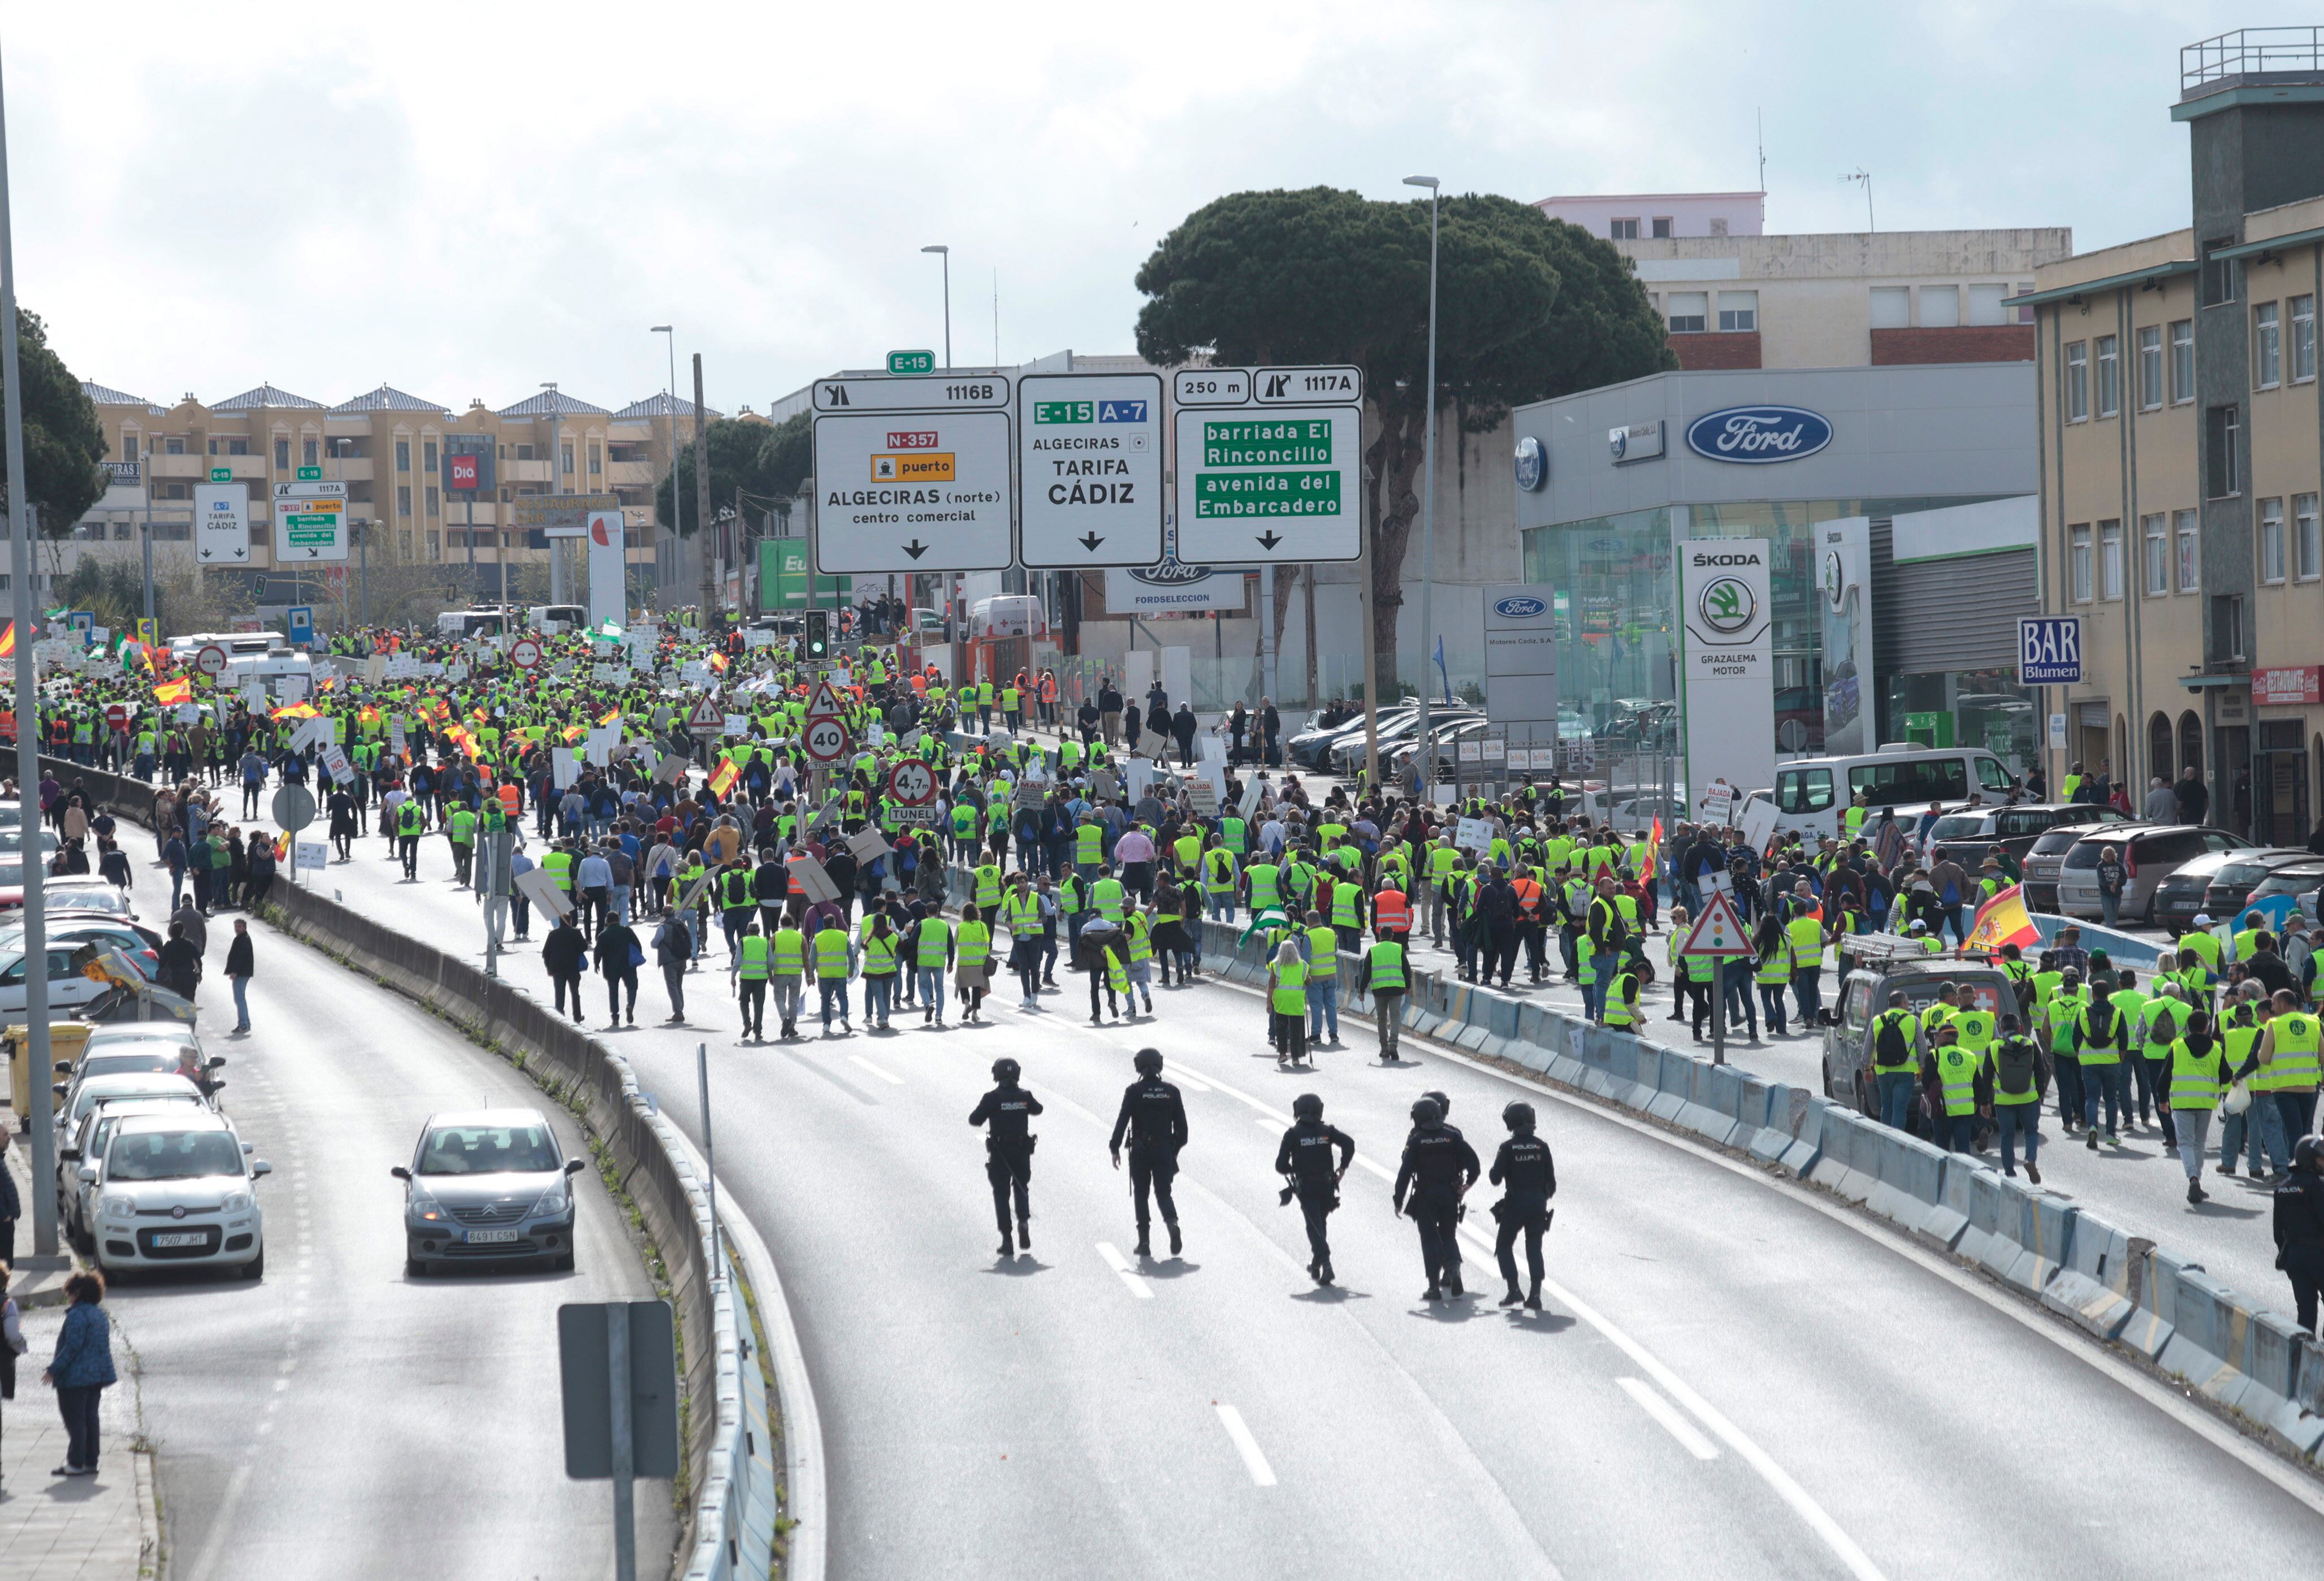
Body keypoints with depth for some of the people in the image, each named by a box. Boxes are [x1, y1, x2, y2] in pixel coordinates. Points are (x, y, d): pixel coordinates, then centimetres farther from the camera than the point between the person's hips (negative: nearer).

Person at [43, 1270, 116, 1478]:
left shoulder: (77, 1315, -17)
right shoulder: (100, 1314, 13)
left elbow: (72, 1347, -21)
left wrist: (53, 1370, -16)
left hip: (75, 1375, -9)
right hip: (97, 1375, 9)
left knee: (75, 1420, -4)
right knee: (90, 1418, 13)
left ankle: (76, 1464, -4)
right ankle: (90, 1462, 16)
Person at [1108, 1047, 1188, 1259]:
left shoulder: (1134, 1092, -7)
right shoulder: (1171, 1092, 1)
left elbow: (1122, 1121, -9)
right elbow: (1181, 1124, 4)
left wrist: (1115, 1148, -3)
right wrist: (1176, 1148, 16)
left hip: (1140, 1151, -2)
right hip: (1164, 1151, 2)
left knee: (1141, 1194, 10)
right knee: (1163, 1192, 9)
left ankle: (1144, 1242, 8)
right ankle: (1172, 1223, -21)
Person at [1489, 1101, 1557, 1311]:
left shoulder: (1508, 1148, -11)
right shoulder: (1542, 1147, -1)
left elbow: (1496, 1179, -11)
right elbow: (1551, 1178, 3)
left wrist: (1495, 1170, 11)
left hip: (1515, 1204, -3)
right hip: (1538, 1204, 3)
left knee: (1504, 1246, 12)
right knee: (1534, 1248, 10)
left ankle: (1514, 1289, 1)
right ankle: (1535, 1295, 2)